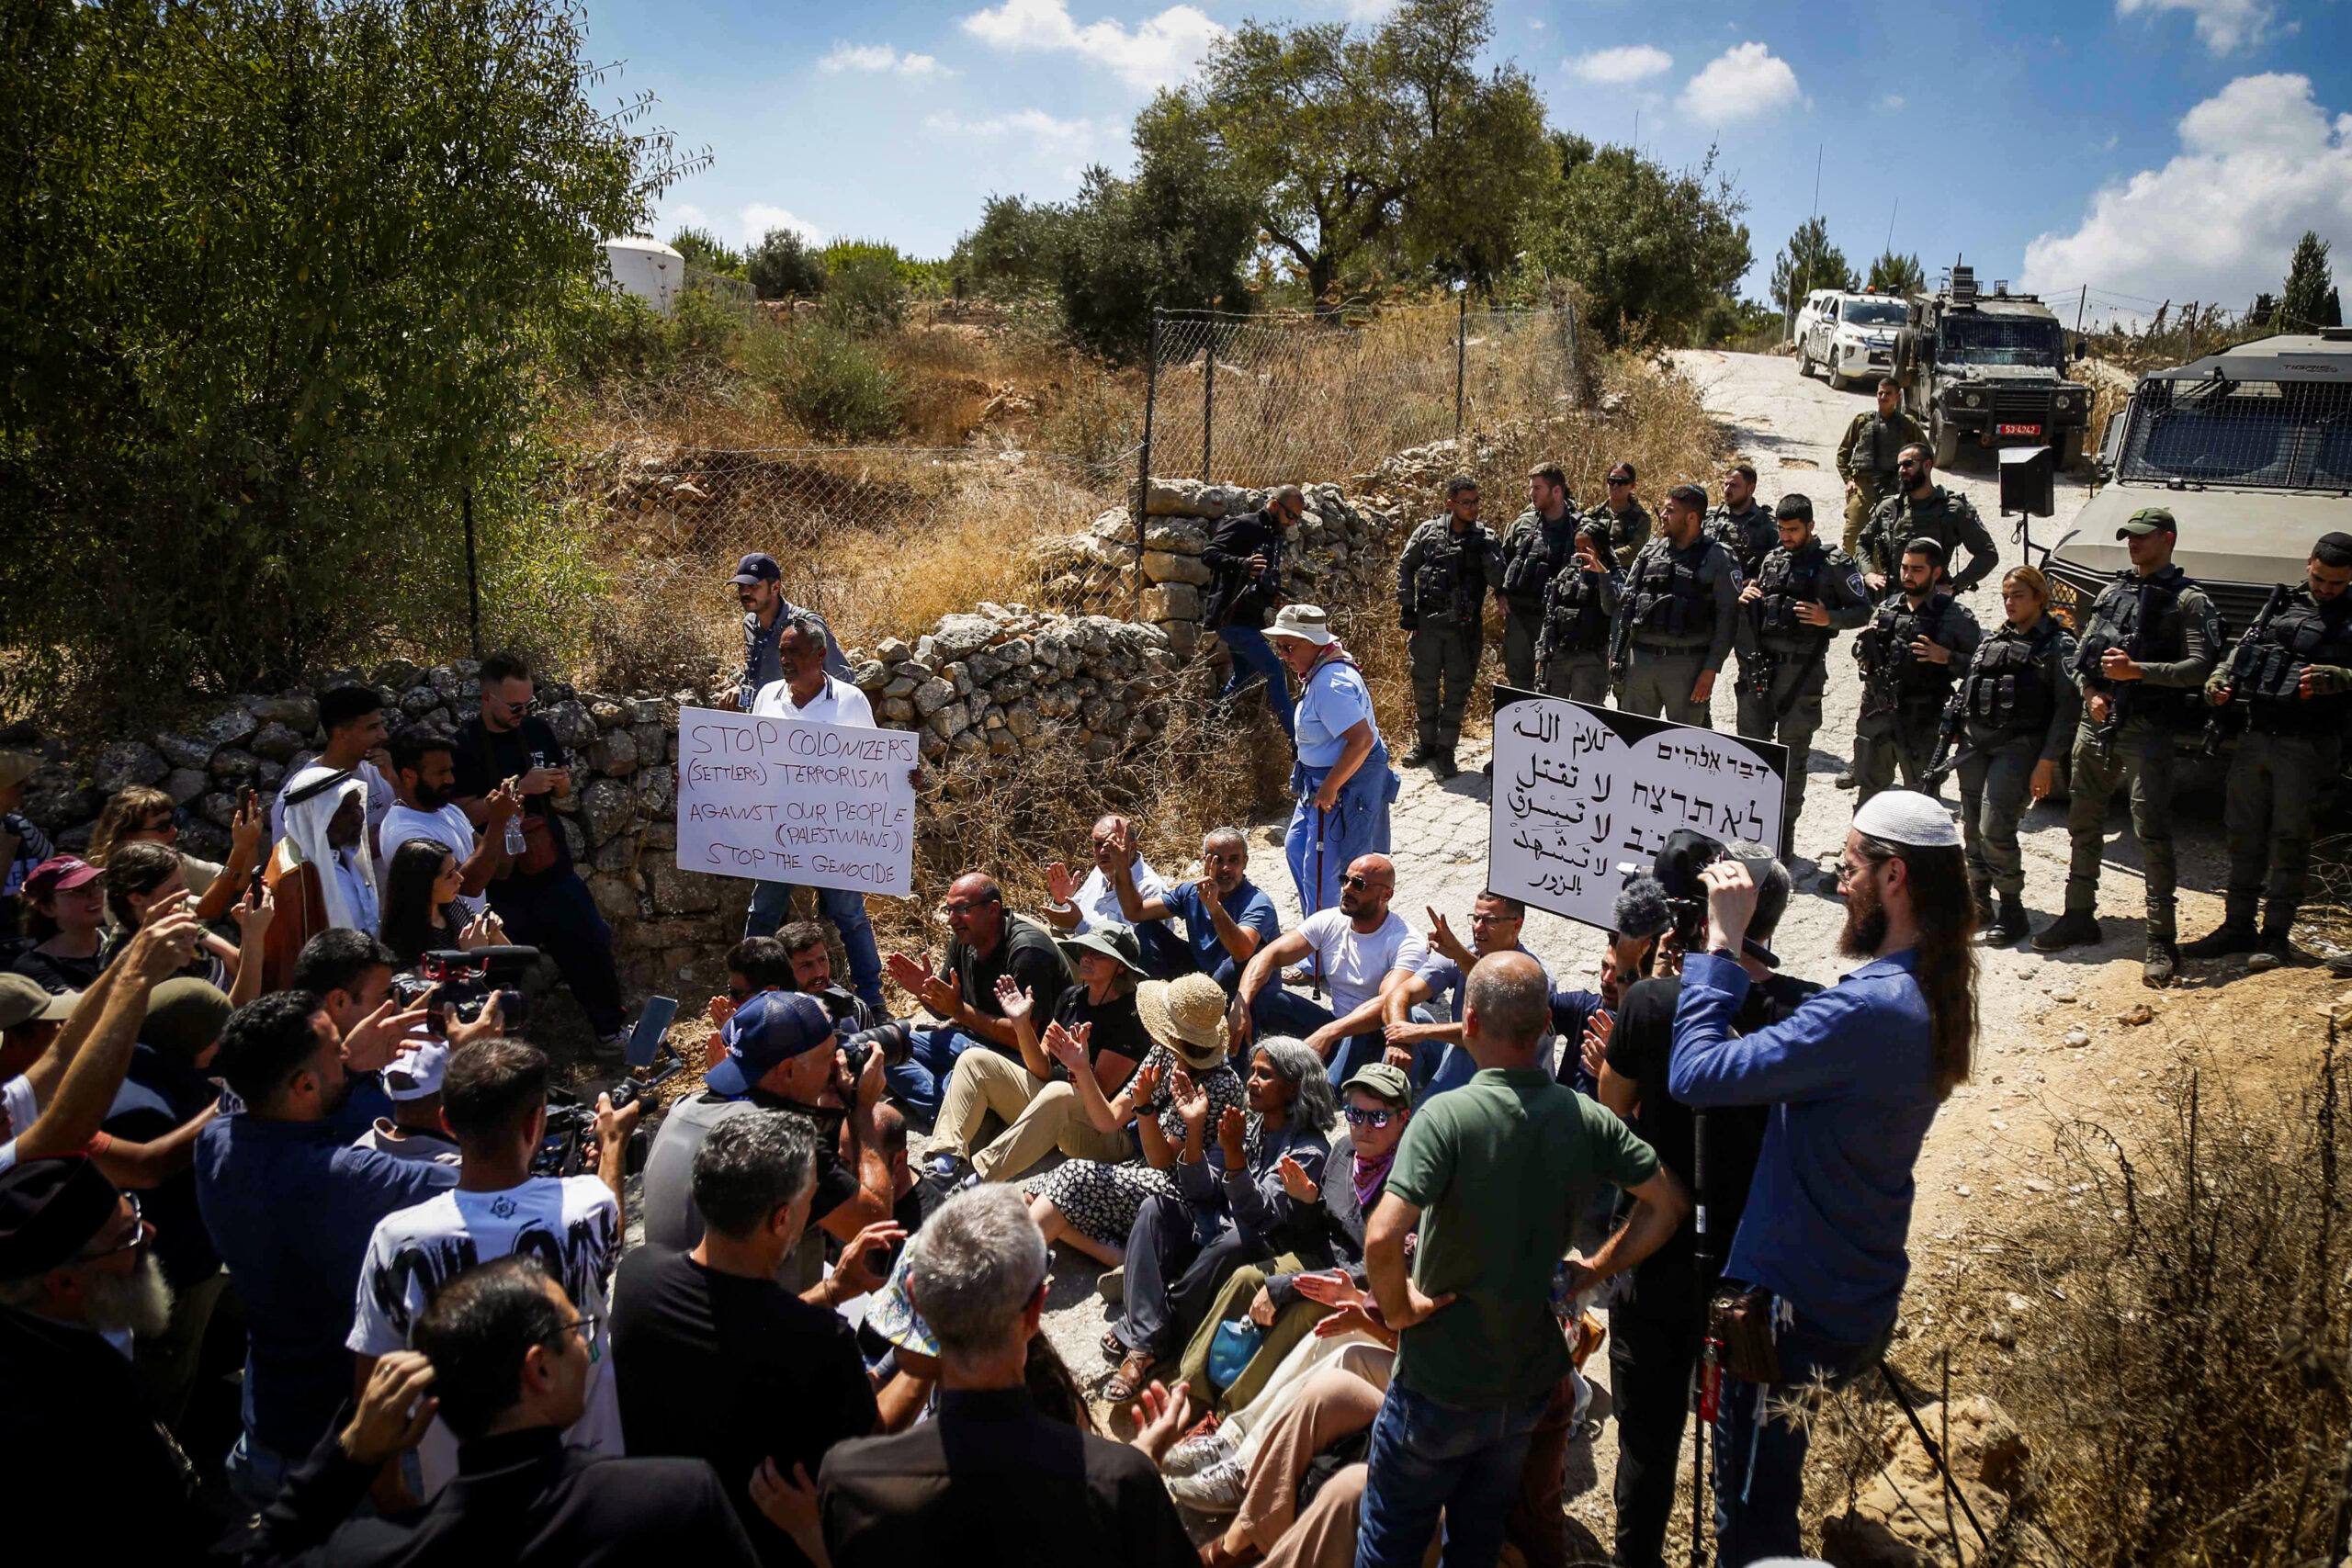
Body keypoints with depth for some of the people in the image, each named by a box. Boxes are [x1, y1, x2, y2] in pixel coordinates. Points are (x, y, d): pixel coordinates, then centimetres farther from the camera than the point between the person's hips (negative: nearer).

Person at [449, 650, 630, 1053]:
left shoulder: (537, 730, 6)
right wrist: (521, 788, -23)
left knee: (590, 945, 10)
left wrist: (560, 782, -6)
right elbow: (467, 814, -16)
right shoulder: (463, 744, -10)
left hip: (553, 870, 5)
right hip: (502, 881, -5)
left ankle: (610, 1028, 26)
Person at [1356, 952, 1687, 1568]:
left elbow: (1382, 1239, -34)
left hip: (1440, 1385, -5)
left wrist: (1398, 1308, -16)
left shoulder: (1447, 1115, -24)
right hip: (1532, 1380, 5)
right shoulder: (1586, 1119, -7)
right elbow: (1670, 1204, 4)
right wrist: (1593, 1270, 6)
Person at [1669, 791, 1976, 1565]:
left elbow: (1696, 1074, -30)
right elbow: (1795, 1054, 7)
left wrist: (1722, 941, -21)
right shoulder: (1934, 998, 3)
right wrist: (1736, 955, -2)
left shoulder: (1869, 1009, -29)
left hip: (1796, 1312, -9)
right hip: (1860, 1301, 9)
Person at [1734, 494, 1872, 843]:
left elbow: (1862, 611, -1)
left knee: (1792, 755, 5)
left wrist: (1828, 618, -19)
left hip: (1801, 672, -5)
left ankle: (1784, 830, 15)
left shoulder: (1834, 563, -2)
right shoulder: (1771, 559, 14)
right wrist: (1745, 597, 3)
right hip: (1759, 666, 5)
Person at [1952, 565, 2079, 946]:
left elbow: (2068, 708, -7)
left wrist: (2047, 762, -13)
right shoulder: (1992, 638, 16)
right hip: (1975, 743, 6)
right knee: (1972, 827, 7)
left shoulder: (2057, 644, -1)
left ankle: (2012, 912, -1)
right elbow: (1968, 686, 22)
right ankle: (1978, 903, 21)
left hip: (2018, 747, -6)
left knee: (1995, 829, -13)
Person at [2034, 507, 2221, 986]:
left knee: (2152, 834, -10)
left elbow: (2200, 667, -10)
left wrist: (2137, 670, -18)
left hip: (2146, 731, -6)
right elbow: (2082, 651, 18)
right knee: (2083, 825, 13)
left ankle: (2161, 941, -5)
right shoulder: (2113, 591, 16)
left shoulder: (2189, 600, -1)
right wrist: (2090, 693, 1)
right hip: (2096, 725, 6)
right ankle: (2079, 916, 26)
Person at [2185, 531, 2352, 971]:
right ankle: (2238, 926, 20)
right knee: (2243, 835, 10)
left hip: (2305, 748, -5)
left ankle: (2277, 935, 9)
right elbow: (2241, 650, 16)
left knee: (2289, 842, 0)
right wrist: (2219, 680, -2)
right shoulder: (2281, 606, 13)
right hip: (2254, 738, 5)